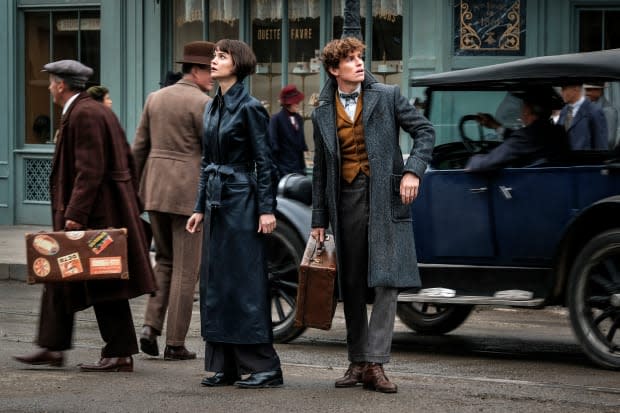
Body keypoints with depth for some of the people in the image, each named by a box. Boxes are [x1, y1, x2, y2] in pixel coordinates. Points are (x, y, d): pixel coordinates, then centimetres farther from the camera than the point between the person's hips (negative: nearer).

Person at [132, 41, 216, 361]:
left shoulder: (156, 98, 10)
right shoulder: (202, 104, -10)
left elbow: (139, 148, 12)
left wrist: (136, 189, 18)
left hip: (155, 190, 6)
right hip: (190, 191, -6)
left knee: (165, 260, 20)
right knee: (186, 269, 2)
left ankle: (151, 326, 3)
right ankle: (175, 343, 3)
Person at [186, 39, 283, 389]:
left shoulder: (249, 108, -9)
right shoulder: (213, 107, 13)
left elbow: (264, 162, -11)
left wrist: (267, 209, -15)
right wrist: (200, 207, 16)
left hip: (242, 202, -8)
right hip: (217, 202, 8)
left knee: (246, 282, -7)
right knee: (216, 281, 8)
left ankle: (262, 366, -3)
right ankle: (225, 366, 13)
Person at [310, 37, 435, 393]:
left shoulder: (387, 97, 2)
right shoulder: (323, 114, 10)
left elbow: (425, 130, 3)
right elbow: (321, 170, 14)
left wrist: (413, 171, -11)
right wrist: (319, 220, 11)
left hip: (385, 199, -3)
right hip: (346, 202, 3)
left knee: (386, 282, -10)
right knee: (351, 286, 7)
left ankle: (375, 362, -10)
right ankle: (357, 362, 16)